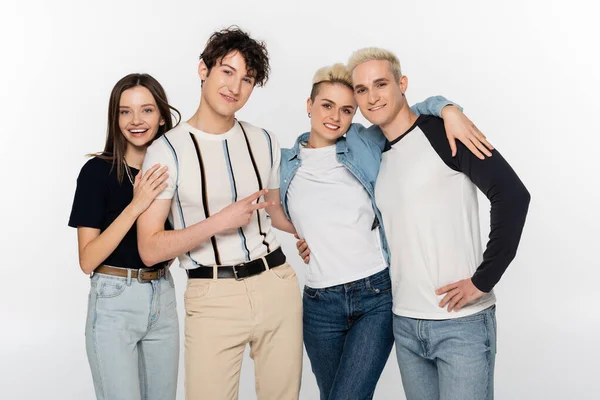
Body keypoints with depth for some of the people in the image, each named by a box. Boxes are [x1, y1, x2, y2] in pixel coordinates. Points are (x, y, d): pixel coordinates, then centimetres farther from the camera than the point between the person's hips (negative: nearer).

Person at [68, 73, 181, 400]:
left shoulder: (169, 169, 3)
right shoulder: (98, 171, -11)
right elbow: (88, 260, -15)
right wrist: (135, 206, -24)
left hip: (162, 297, 5)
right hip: (115, 302, -5)